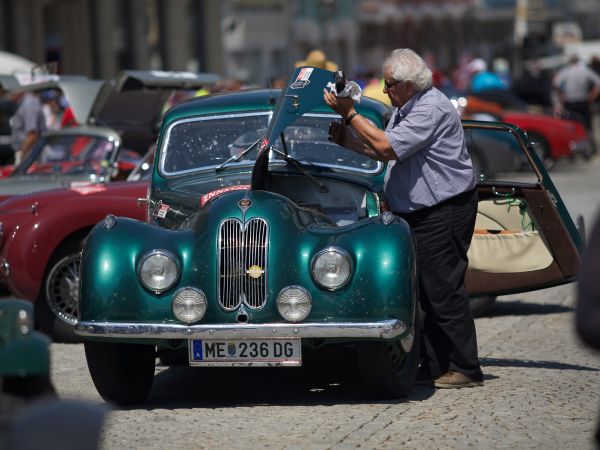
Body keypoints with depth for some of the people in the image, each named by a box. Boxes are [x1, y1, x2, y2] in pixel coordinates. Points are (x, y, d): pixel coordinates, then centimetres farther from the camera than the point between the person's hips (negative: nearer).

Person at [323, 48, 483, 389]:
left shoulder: (432, 110, -19)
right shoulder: (407, 108, 14)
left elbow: (387, 147, -23)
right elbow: (380, 151, 16)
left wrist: (350, 114, -16)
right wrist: (346, 140, 4)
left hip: (444, 213, -10)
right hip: (422, 213, 10)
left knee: (444, 291, -9)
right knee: (430, 292, 12)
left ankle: (466, 370, -4)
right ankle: (434, 366, 17)